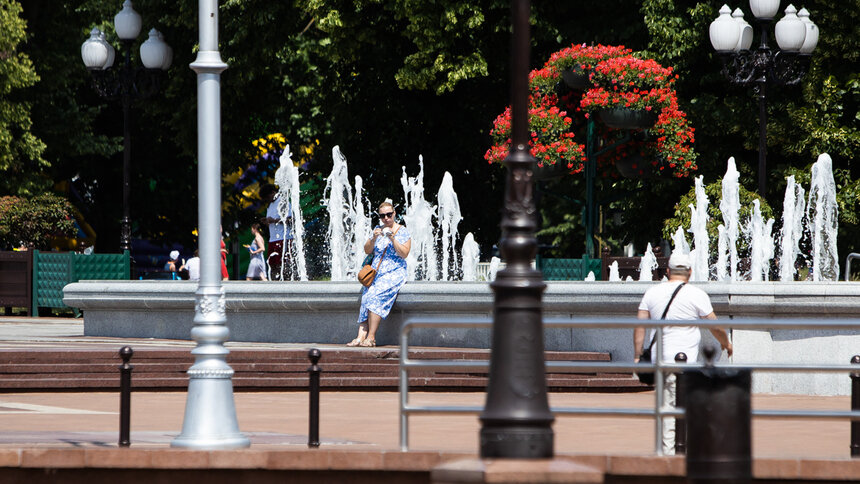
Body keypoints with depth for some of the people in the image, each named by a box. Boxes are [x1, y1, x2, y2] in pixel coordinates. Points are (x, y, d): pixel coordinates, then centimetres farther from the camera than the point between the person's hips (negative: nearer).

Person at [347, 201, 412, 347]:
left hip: (394, 273, -4)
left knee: (375, 296, -29)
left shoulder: (402, 231, 2)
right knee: (366, 297, -24)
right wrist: (374, 238, -8)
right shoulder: (378, 229, 16)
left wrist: (392, 239, -19)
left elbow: (404, 254, -7)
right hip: (376, 273, 4)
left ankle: (371, 337, -30)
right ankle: (361, 336, -33)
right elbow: (367, 250, 11)